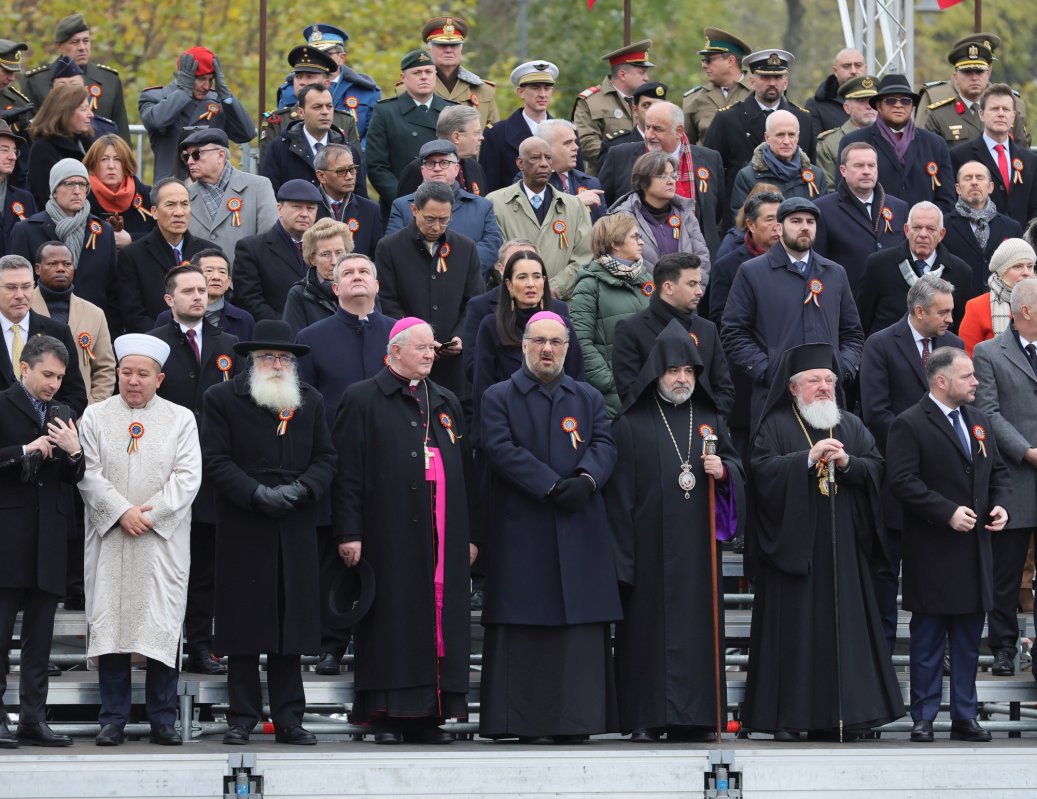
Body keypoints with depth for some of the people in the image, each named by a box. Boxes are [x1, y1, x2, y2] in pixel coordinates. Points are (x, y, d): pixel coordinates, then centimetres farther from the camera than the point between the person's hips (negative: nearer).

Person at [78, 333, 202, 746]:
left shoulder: (181, 419, 7)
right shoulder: (96, 416, 8)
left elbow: (188, 477, -2)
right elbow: (88, 474, 0)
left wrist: (151, 513, -12)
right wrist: (121, 512, -13)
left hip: (163, 541, 0)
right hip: (109, 539, 0)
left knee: (163, 629, -2)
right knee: (110, 626, -1)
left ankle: (163, 721, 4)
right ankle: (113, 720, 4)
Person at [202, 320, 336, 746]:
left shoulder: (311, 401, 14)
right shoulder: (222, 399, 2)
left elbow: (325, 459, 11)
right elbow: (216, 460, -5)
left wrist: (301, 488, -8)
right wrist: (255, 493, -16)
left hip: (296, 531, 3)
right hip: (243, 531, -3)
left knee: (292, 625, 3)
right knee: (244, 625, -1)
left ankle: (288, 718, 7)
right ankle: (242, 717, 5)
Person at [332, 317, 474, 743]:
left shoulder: (447, 403, 19)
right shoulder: (362, 400, 3)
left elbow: (465, 470, 19)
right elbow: (346, 470, -3)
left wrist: (470, 533, 12)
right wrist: (349, 532, -11)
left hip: (442, 534, 5)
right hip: (389, 533, -5)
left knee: (439, 618, 1)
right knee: (392, 621, -4)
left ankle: (427, 715, 5)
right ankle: (386, 715, -1)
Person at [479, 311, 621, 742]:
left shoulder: (589, 398, 17)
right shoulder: (499, 398, 6)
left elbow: (604, 445, 5)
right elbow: (500, 449, -8)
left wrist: (587, 480, -17)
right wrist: (551, 486, -17)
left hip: (580, 533, 3)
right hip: (521, 533, -3)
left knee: (580, 627, -2)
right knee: (525, 627, -4)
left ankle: (576, 720, 0)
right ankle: (528, 723, -3)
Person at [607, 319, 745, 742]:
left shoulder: (711, 421, 15)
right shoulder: (631, 425, 3)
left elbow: (737, 466, 20)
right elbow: (620, 491, -1)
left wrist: (723, 471, -5)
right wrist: (623, 554, -8)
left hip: (698, 545, 4)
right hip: (651, 545, -4)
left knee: (698, 625, 1)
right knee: (650, 626, -5)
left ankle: (693, 717, 4)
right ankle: (646, 718, -4)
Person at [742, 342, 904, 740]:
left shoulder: (851, 427, 17)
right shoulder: (776, 426, 4)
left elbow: (876, 468, 7)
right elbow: (762, 470, -10)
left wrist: (847, 463, -11)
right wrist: (809, 459, -18)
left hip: (843, 549, 4)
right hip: (794, 544, -4)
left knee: (843, 628, 0)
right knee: (794, 630, -5)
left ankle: (840, 715, 4)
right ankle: (787, 717, -3)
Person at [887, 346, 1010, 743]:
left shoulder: (978, 420, 14)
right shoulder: (910, 425, -9)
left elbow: (998, 471, 19)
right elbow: (903, 482, -17)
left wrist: (1001, 503, -1)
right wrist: (948, 512, -21)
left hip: (974, 549, 7)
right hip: (932, 552, -6)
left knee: (969, 640, 9)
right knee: (928, 640, 0)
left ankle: (964, 717, 15)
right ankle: (924, 717, 7)